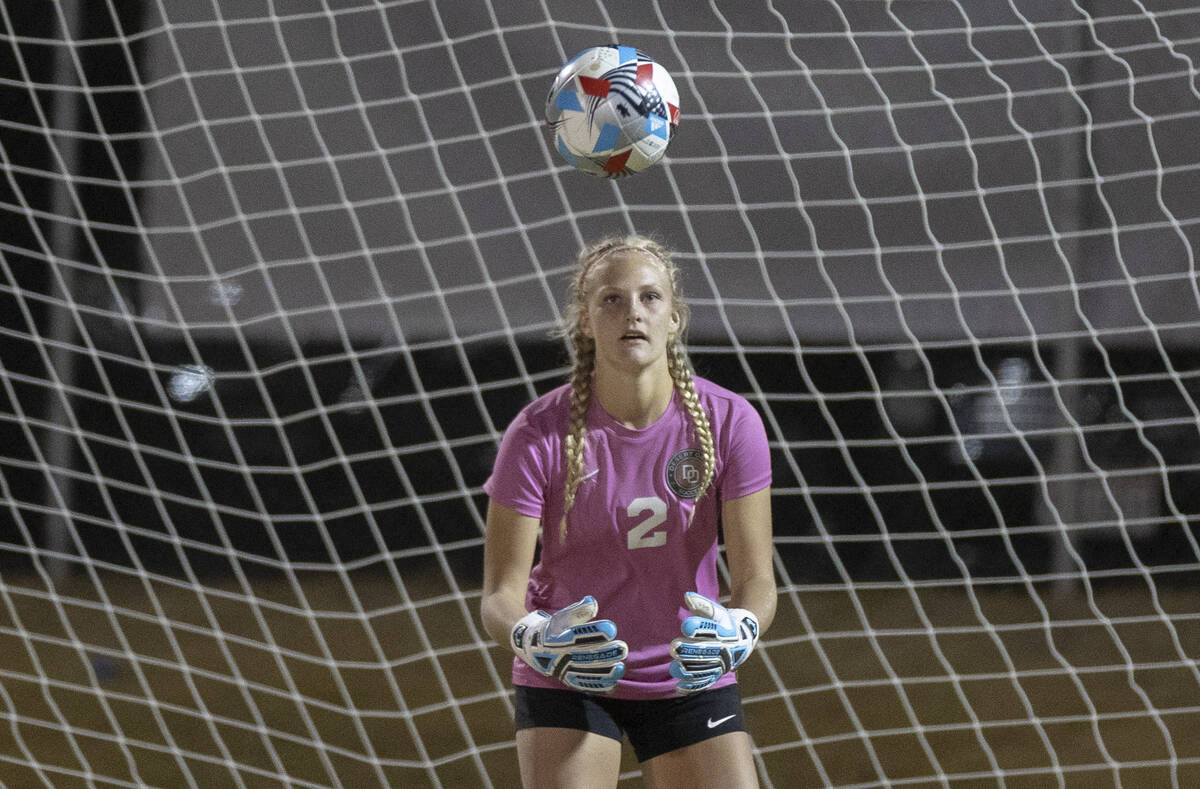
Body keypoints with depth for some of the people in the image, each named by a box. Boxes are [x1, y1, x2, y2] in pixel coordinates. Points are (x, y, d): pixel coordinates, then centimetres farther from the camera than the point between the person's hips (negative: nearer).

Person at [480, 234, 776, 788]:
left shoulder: (729, 423, -12)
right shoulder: (538, 435, -17)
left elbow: (756, 579, -11)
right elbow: (499, 597, -15)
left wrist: (736, 633, -34)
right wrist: (536, 640, -38)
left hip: (692, 679, 2)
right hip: (565, 687, -2)